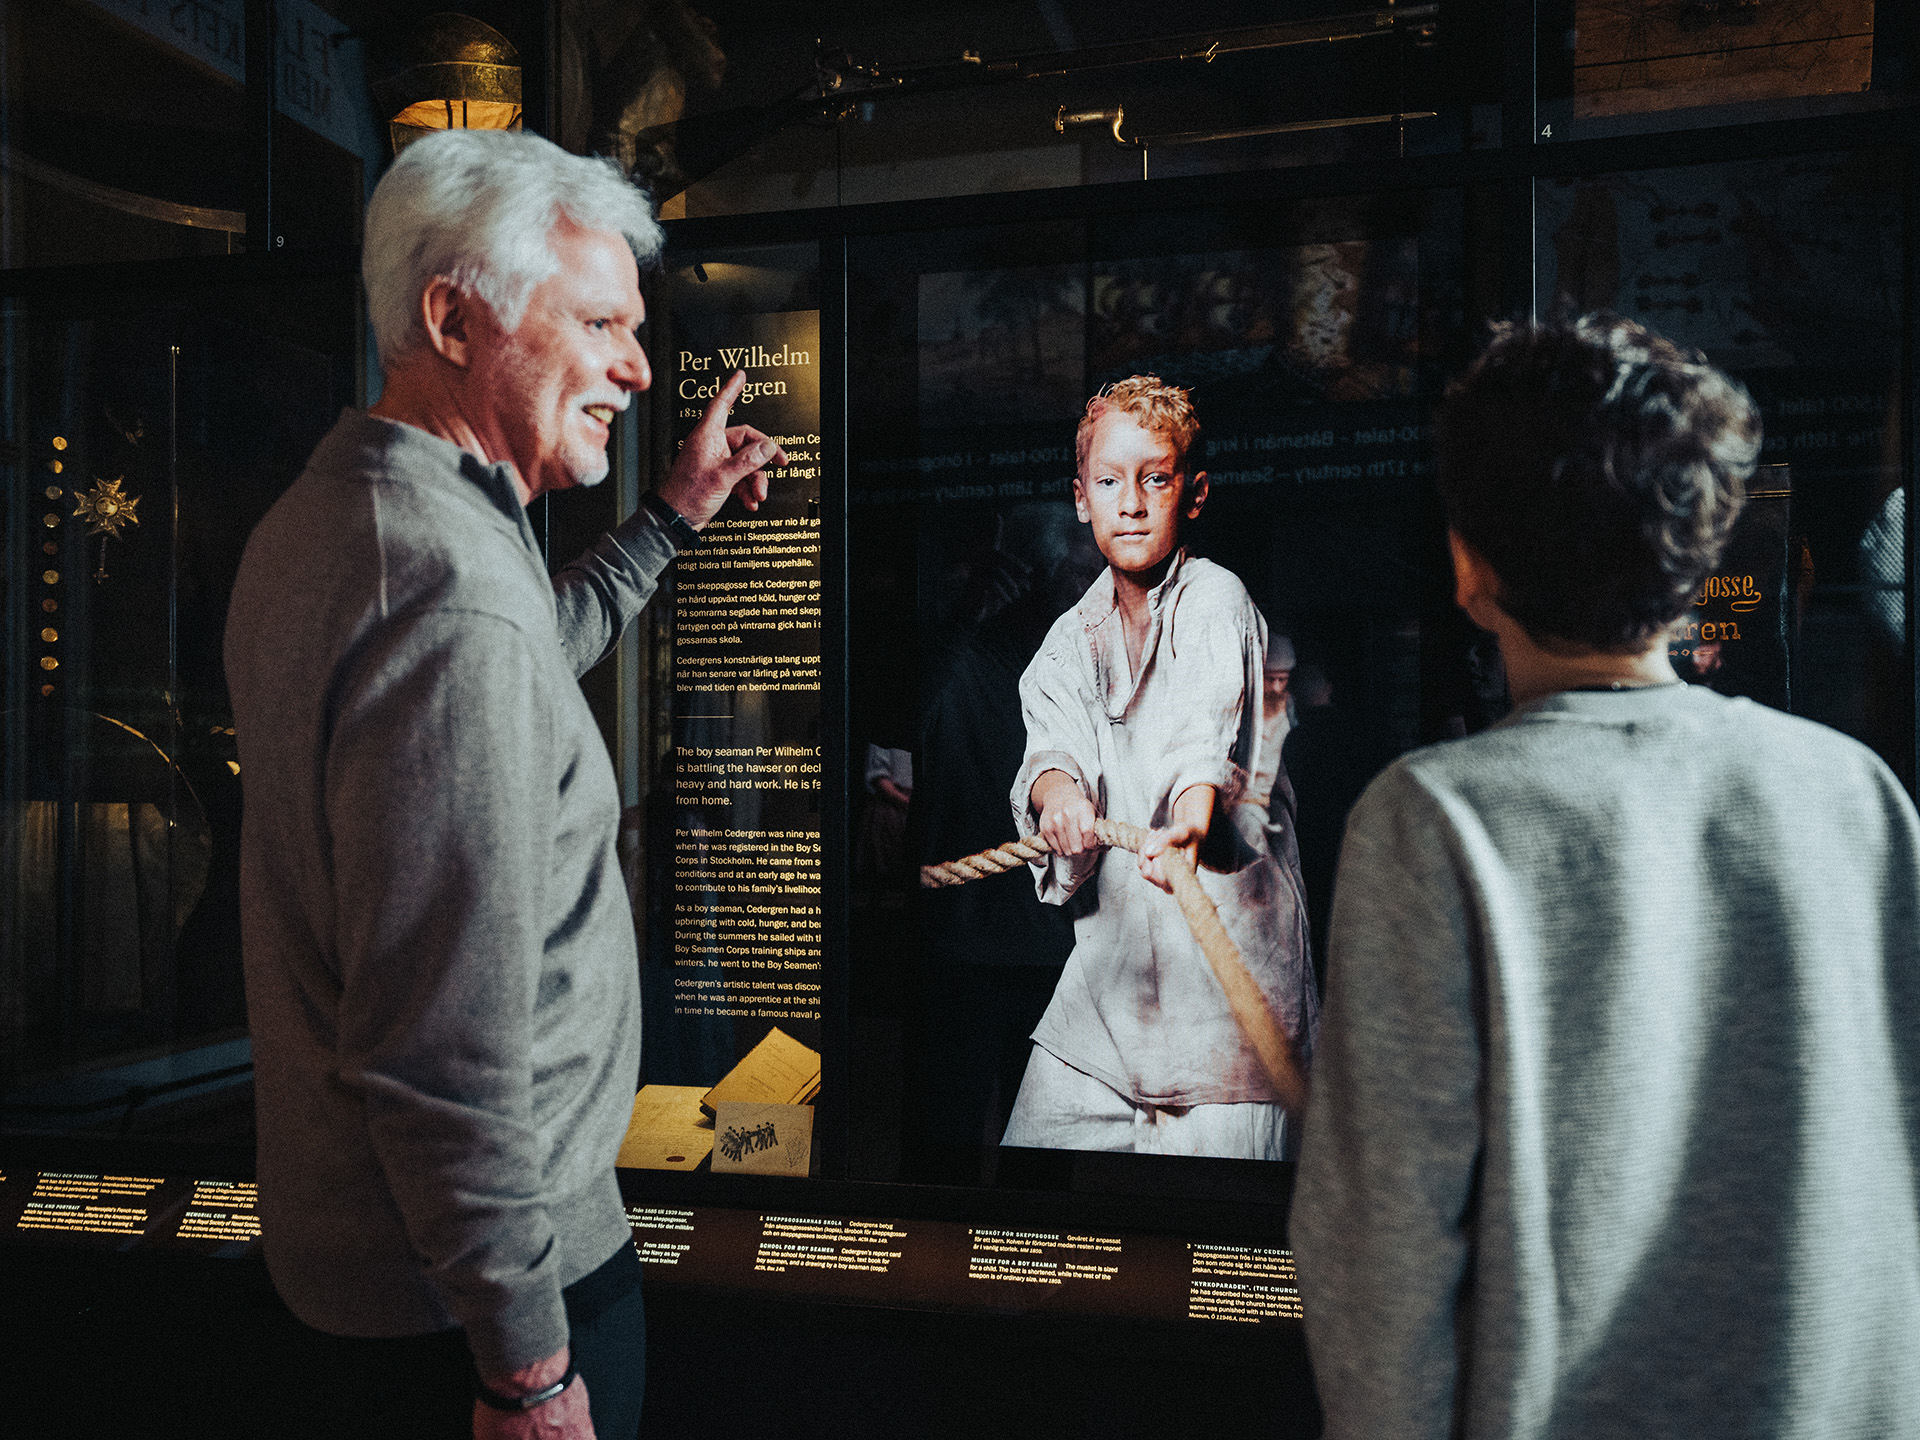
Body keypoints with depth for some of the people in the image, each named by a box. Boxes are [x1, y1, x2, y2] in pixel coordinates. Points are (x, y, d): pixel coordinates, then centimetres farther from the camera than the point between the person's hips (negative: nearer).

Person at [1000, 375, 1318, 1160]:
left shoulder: (1216, 598, -7)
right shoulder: (1069, 638, 10)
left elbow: (1207, 720, -27)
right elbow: (1054, 733, -10)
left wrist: (1192, 811, -48)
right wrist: (1055, 784, -33)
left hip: (1229, 945, -5)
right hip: (1111, 952, 5)